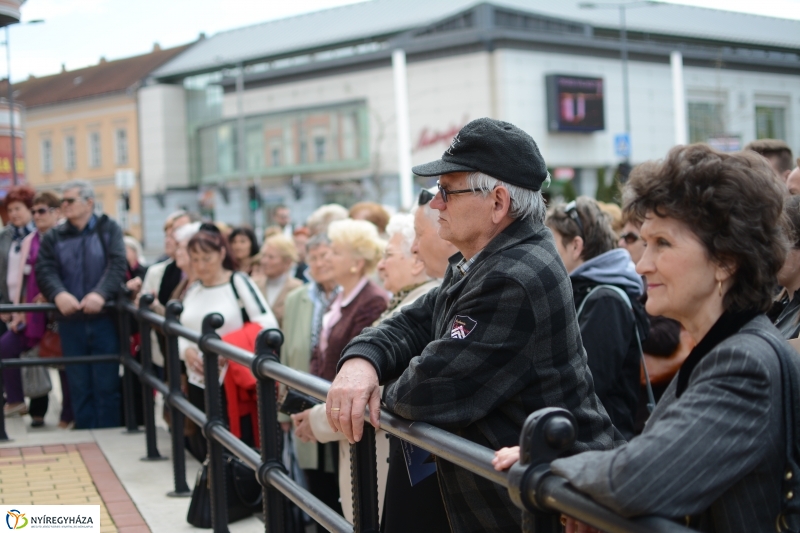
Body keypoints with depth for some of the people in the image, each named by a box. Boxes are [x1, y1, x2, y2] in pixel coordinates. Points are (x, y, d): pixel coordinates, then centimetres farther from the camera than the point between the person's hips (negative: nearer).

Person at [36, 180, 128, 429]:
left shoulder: (109, 230, 5)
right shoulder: (53, 237, 12)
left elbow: (117, 265, -8)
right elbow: (45, 269, -2)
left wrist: (101, 293, -26)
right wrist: (58, 294, -23)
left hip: (104, 318, -2)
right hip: (71, 322, 2)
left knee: (107, 384, 1)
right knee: (79, 386, 7)